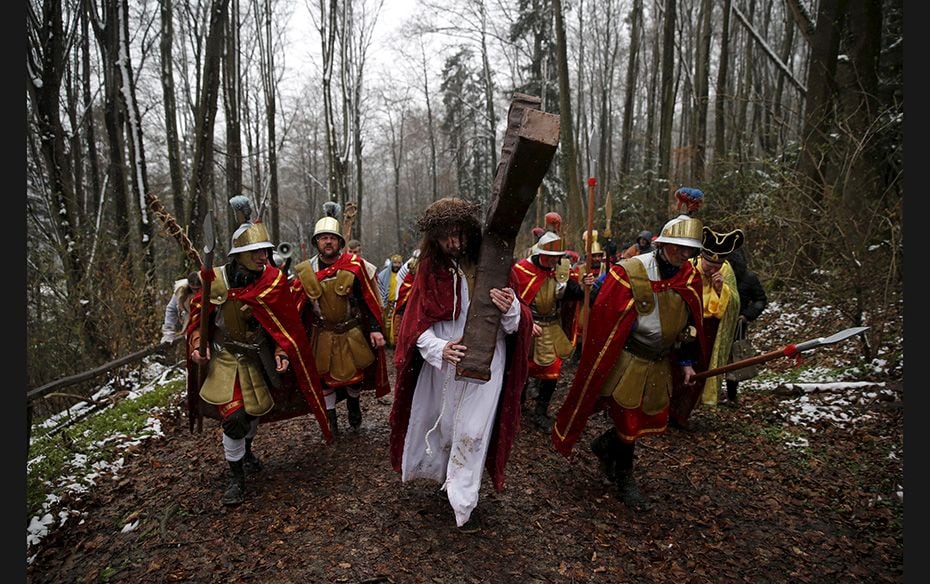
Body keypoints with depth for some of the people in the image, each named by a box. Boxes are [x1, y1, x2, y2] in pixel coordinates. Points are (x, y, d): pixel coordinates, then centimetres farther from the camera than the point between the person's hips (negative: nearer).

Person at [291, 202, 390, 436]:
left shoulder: (354, 265, -9)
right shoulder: (306, 271, -3)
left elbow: (369, 300, -7)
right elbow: (296, 305, 0)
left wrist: (375, 328, -10)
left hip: (353, 333, -1)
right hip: (322, 336, 1)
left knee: (355, 375, 13)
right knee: (325, 377, 9)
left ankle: (354, 406, 43)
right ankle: (331, 420, 29)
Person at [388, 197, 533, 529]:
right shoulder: (430, 269, -4)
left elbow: (515, 324, -8)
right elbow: (417, 324, -7)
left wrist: (511, 309, -33)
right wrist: (439, 348, -27)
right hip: (441, 363, 2)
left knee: (471, 431, 2)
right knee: (437, 423, 17)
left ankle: (462, 501, 23)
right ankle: (445, 475, 46)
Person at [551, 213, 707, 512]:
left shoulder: (689, 276, -1)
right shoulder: (629, 273, -21)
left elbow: (691, 321, 10)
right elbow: (603, 319, -18)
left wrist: (686, 361, 11)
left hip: (659, 366, 7)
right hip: (625, 364, -7)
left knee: (656, 420, 15)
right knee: (629, 422, 5)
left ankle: (605, 445, 41)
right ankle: (624, 480, 31)